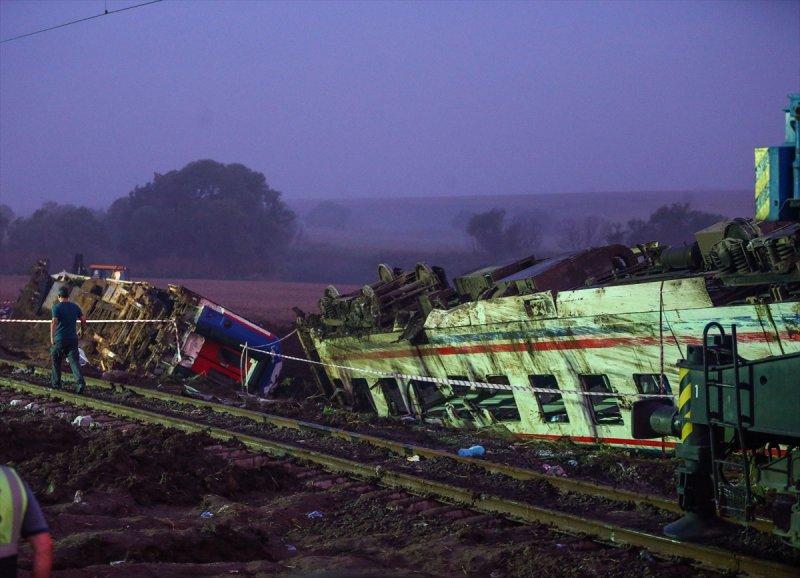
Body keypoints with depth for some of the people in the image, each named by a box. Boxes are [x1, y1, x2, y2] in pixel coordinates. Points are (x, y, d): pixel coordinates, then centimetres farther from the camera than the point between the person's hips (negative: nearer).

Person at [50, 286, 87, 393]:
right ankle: (80, 382, -22)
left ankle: (56, 383, 26)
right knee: (74, 361, -3)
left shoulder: (57, 307, -7)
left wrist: (52, 337, -17)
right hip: (73, 339, 3)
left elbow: (54, 322, -18)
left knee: (56, 361, 15)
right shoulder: (75, 307, 7)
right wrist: (83, 329, 29)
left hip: (60, 339, -3)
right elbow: (83, 319, 10)